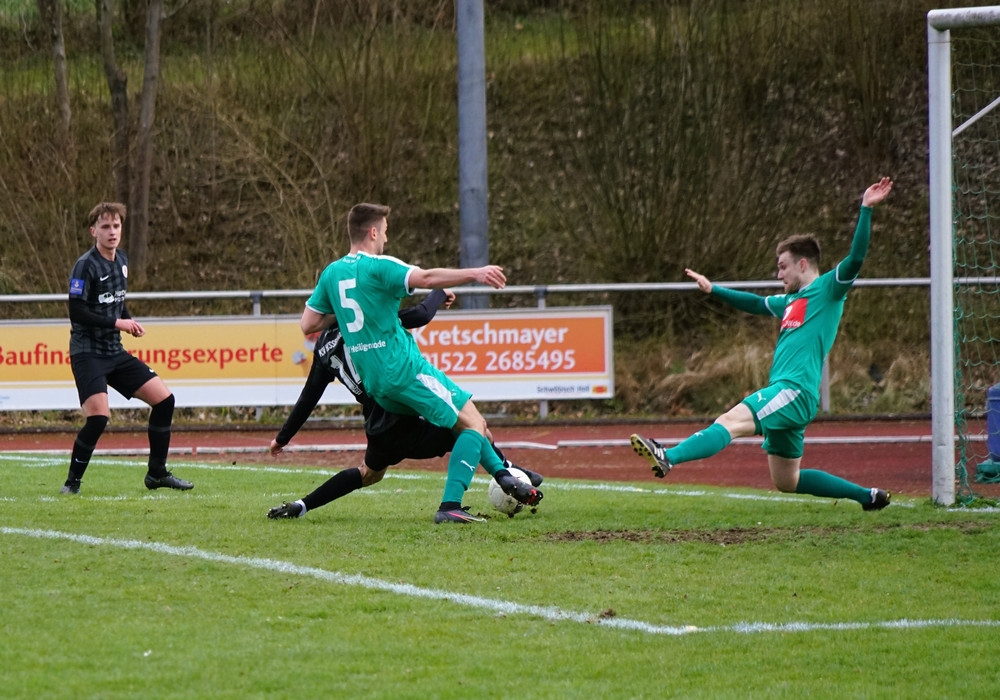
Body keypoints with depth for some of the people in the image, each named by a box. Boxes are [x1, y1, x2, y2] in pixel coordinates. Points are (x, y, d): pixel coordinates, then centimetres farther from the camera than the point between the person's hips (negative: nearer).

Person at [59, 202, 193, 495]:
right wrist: (116, 323, -17)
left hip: (115, 353, 8)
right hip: (87, 353, -8)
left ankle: (157, 473, 16)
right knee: (98, 417, -23)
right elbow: (77, 313, -18)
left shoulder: (121, 261, 10)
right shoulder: (86, 266, -14)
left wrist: (129, 321, 4)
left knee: (164, 399, 4)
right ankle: (72, 482, -7)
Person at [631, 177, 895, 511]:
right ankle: (867, 495, 22)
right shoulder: (791, 301, 26)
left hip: (795, 391, -10)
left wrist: (866, 209, -20)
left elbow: (854, 259, -14)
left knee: (731, 421, -28)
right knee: (787, 482, 12)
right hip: (783, 393, 10)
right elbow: (755, 303, 42)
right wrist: (713, 289, 44)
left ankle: (668, 457, -47)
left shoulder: (828, 290, 0)